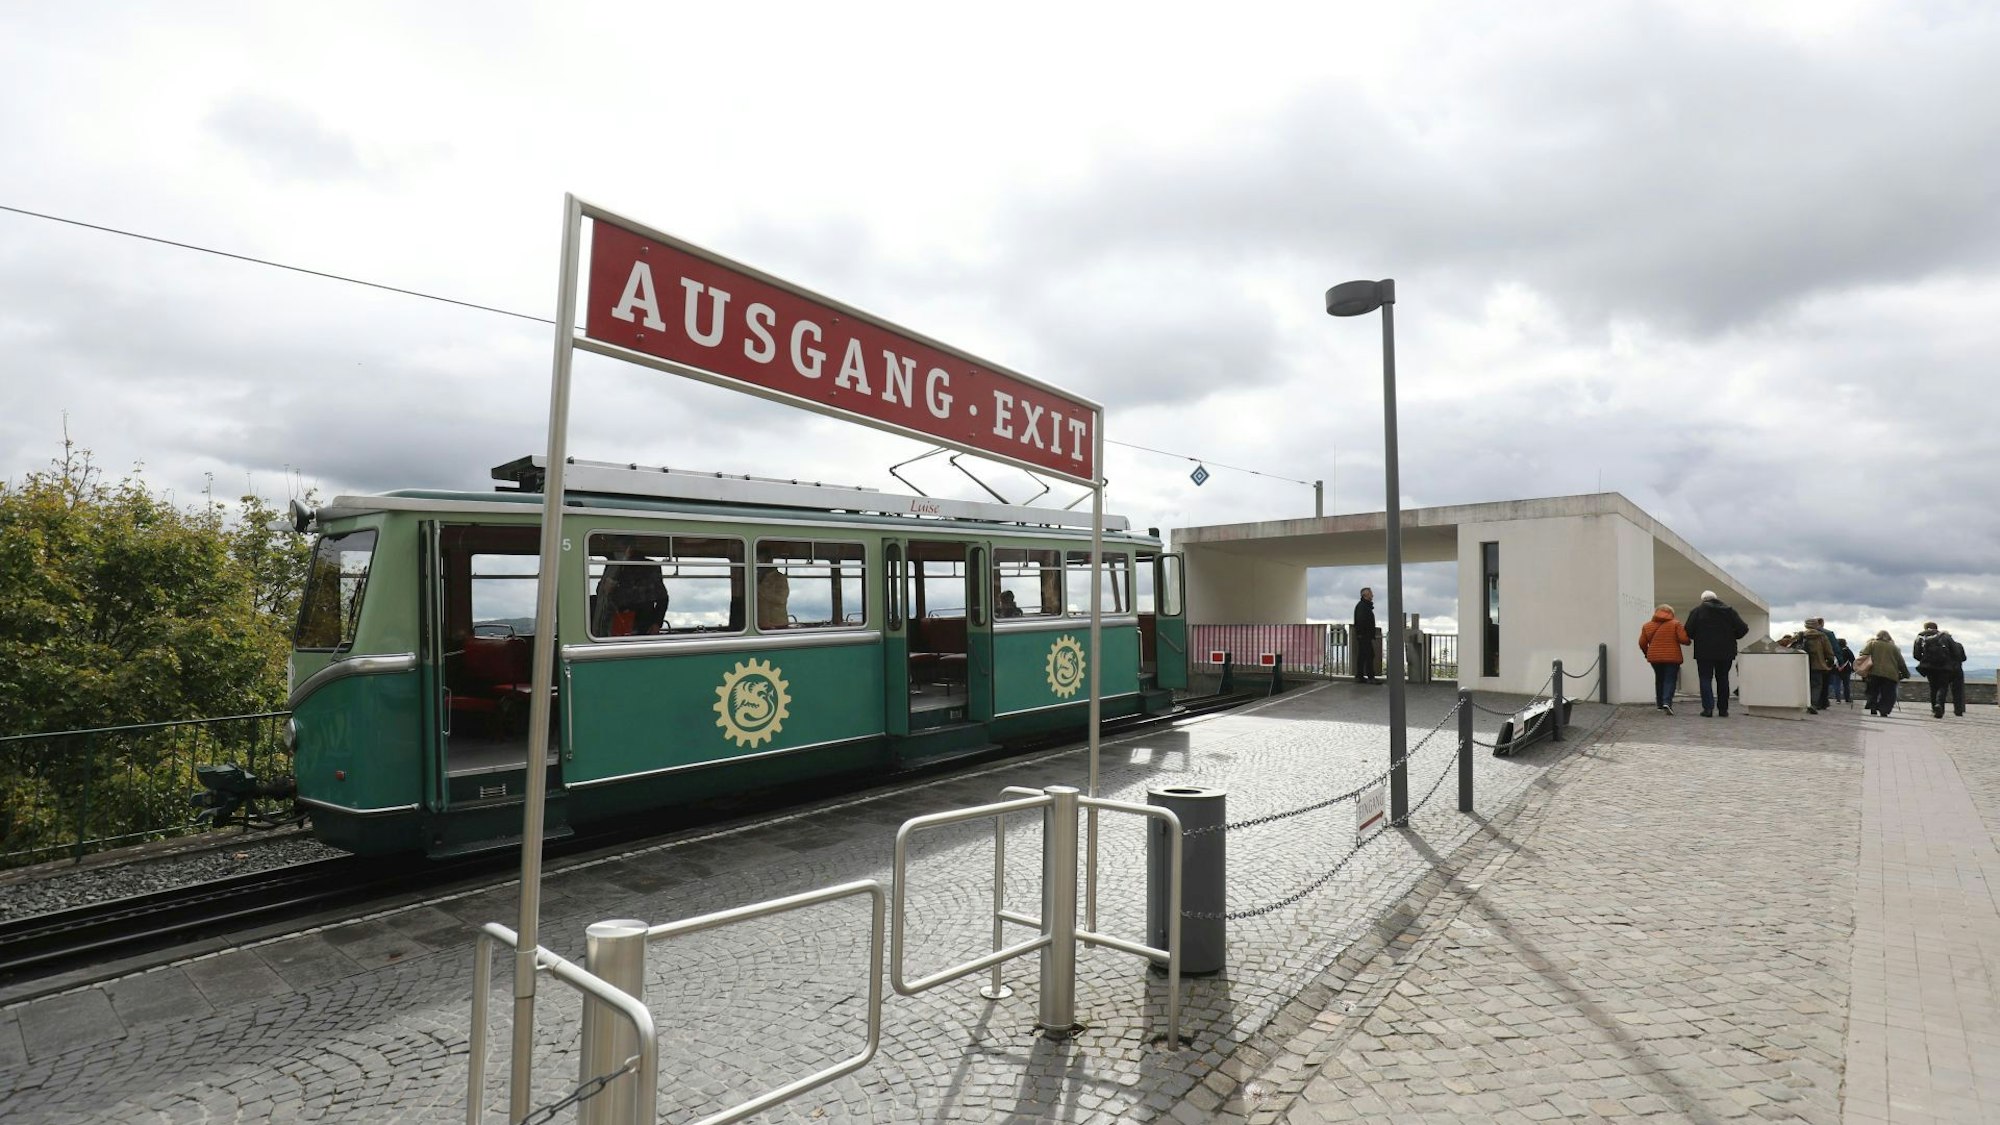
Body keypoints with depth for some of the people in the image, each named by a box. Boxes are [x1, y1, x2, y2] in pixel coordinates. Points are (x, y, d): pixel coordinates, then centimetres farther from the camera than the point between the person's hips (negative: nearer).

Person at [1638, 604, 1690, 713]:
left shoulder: (1647, 626, 5)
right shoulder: (1676, 624, -3)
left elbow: (1642, 643, 5)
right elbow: (1684, 639, -12)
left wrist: (1647, 654, 21)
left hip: (1654, 658, 3)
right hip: (1672, 658, -3)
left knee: (1659, 680, 17)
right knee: (1670, 680, -1)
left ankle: (1660, 704, 20)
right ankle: (1667, 702, -20)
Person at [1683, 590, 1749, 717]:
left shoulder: (1697, 611, -4)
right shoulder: (1729, 610, 6)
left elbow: (1688, 631, -10)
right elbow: (1743, 629, 1)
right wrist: (1730, 637, 17)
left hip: (1704, 652, -3)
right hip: (1726, 652, 3)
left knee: (1706, 679, 1)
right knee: (1723, 679, 13)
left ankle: (1708, 708, -10)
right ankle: (1723, 709, 14)